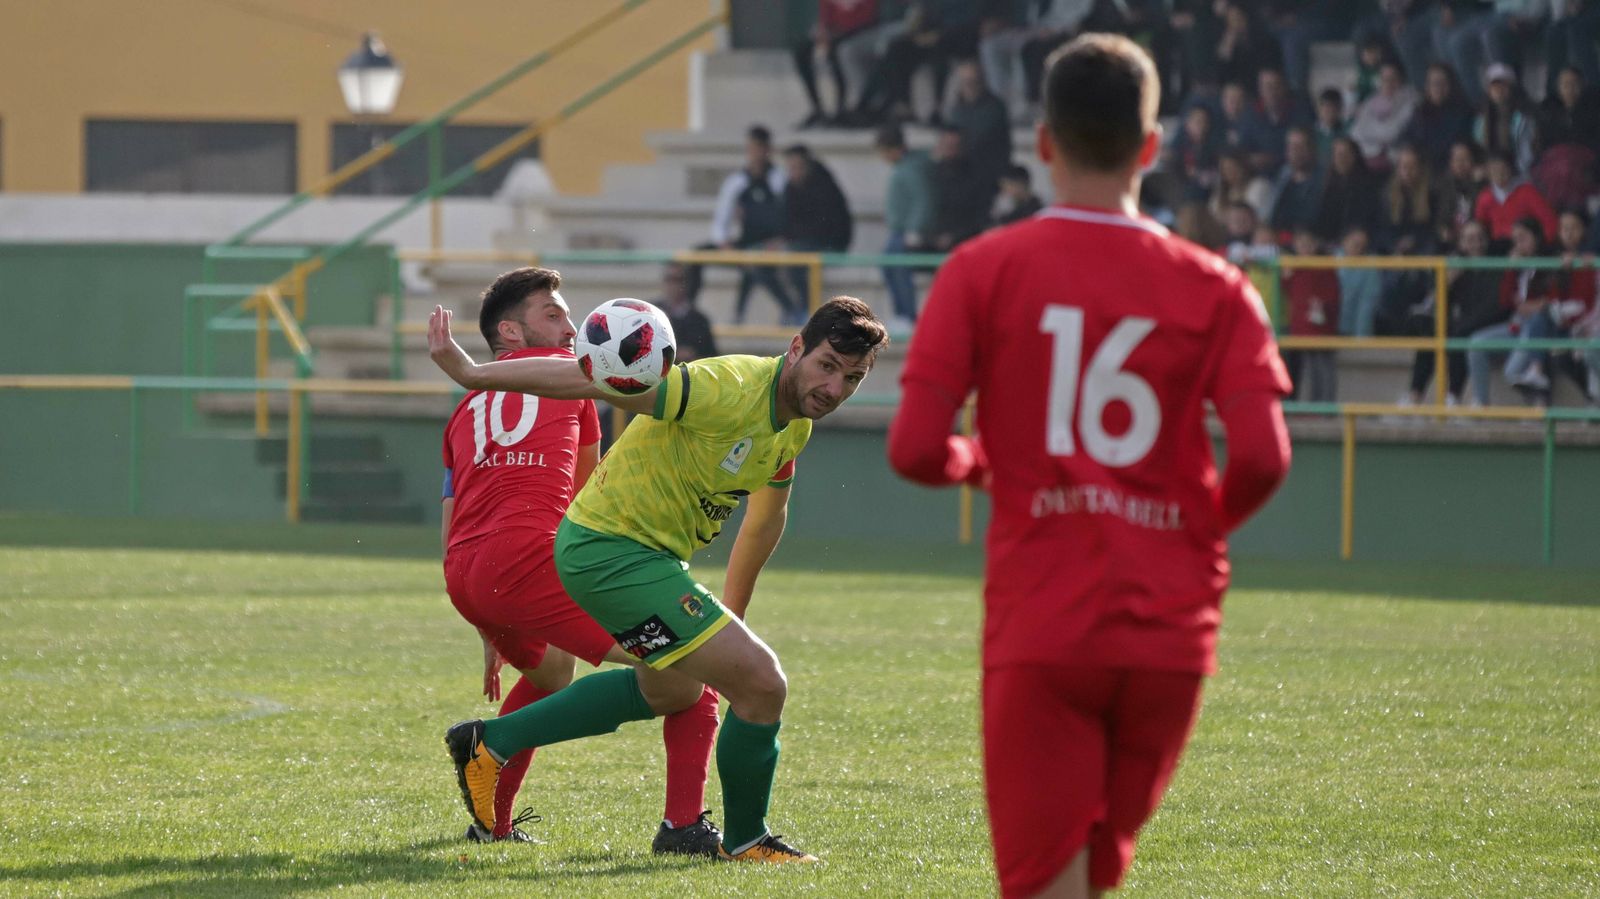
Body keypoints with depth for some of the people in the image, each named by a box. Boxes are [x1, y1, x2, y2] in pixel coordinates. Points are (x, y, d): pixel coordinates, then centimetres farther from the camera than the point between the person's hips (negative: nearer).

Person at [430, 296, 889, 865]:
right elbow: (597, 381, -28)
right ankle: (745, 840, 10)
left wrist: (730, 613, 30)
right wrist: (472, 374, -31)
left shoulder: (797, 422, 3)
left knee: (672, 691, 35)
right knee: (762, 683, -14)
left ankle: (489, 743, 40)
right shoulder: (728, 390, -27)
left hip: (649, 554, 11)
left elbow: (768, 510, 21)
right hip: (612, 552, -11)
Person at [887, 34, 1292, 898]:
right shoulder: (1214, 290, 2)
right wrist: (1201, 524, 12)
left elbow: (915, 449, -7)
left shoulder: (982, 271, -1)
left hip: (1039, 632, -2)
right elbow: (1262, 457, -9)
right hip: (1169, 638, 2)